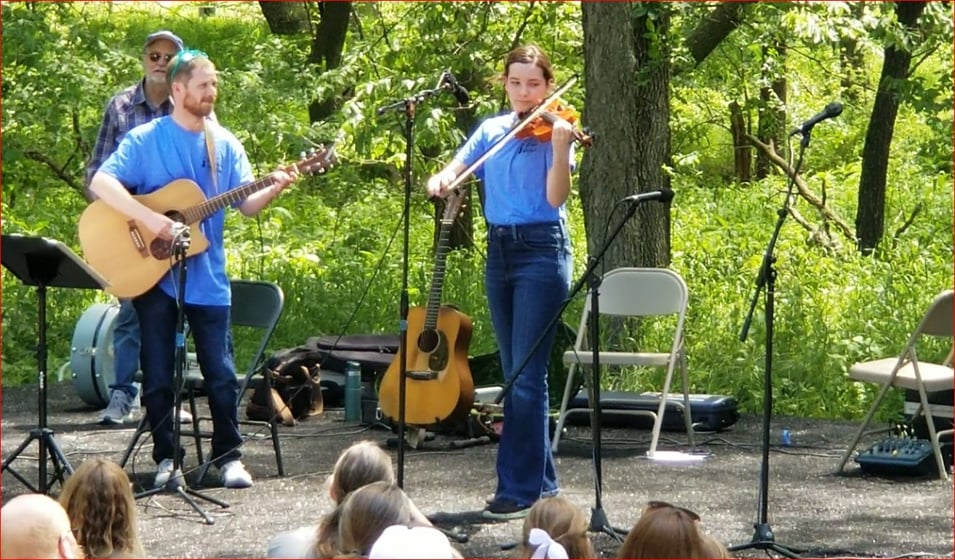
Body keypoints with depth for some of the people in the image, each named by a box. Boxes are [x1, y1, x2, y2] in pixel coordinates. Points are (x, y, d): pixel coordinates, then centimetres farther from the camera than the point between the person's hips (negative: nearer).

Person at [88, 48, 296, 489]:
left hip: (207, 277, 3)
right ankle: (165, 458, 14)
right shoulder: (145, 140, -6)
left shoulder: (224, 144, 6)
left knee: (221, 374, 1)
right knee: (158, 377, 3)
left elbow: (246, 205, 3)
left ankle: (228, 456, 12)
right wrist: (150, 219, -26)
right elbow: (101, 183, -17)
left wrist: (273, 189, -18)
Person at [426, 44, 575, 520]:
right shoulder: (491, 131, 11)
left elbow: (556, 197, -17)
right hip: (499, 252, 6)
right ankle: (542, 479, 18)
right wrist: (440, 181, -20)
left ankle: (519, 488, -7)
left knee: (527, 375, -9)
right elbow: (453, 171, 3)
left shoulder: (554, 130, -5)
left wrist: (560, 147, -31)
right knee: (515, 374, 10)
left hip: (542, 252, -6)